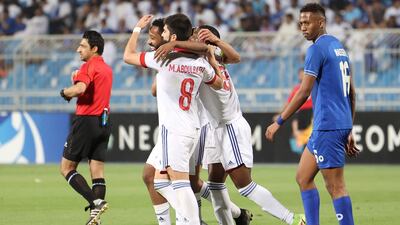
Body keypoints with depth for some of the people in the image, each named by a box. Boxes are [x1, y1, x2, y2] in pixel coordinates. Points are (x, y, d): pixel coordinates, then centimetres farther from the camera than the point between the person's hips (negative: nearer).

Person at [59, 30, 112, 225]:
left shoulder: (89, 66, -10)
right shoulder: (107, 69, 17)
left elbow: (80, 89, -26)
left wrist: (64, 92, -8)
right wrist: (77, 79, 7)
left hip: (86, 121, -8)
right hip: (103, 123, 8)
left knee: (66, 168, 0)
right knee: (98, 172, 3)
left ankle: (95, 201, -14)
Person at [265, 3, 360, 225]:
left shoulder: (317, 49, -10)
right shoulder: (338, 46, 17)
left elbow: (304, 92, -15)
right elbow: (351, 92, 20)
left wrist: (279, 122, -10)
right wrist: (349, 131, 23)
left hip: (328, 126, -10)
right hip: (342, 124, 10)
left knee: (335, 186, -8)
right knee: (303, 177, 14)